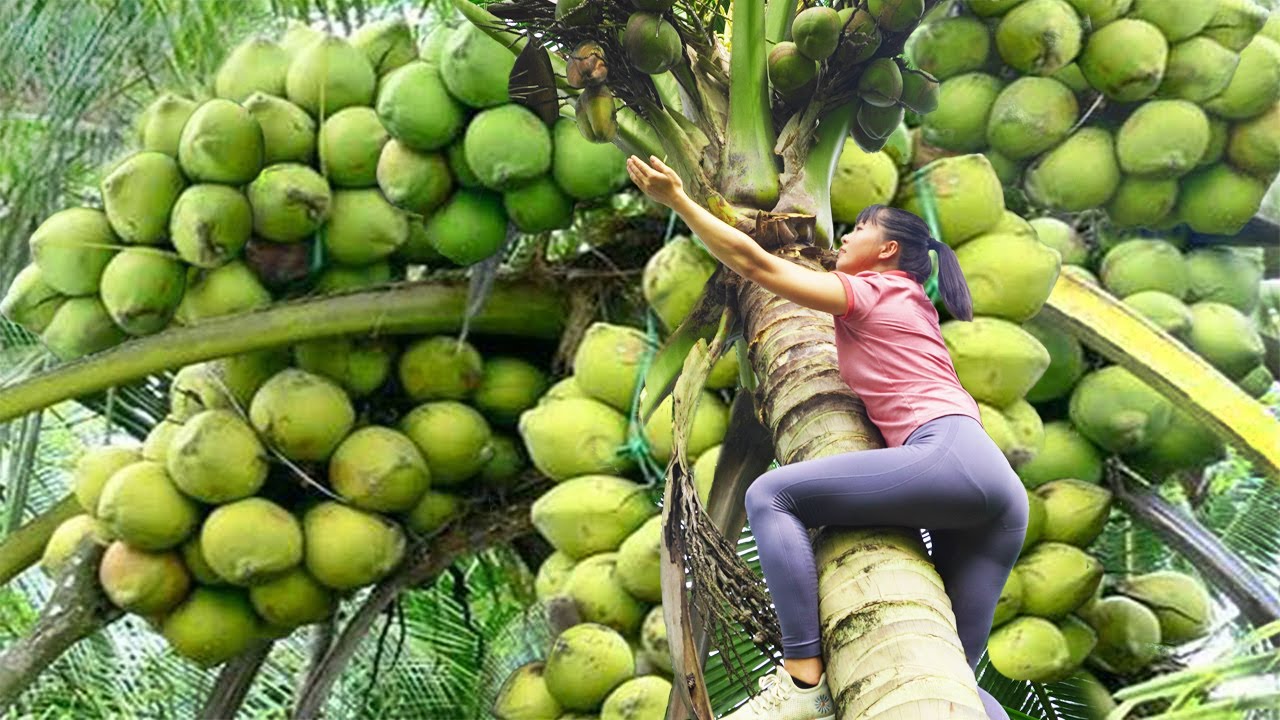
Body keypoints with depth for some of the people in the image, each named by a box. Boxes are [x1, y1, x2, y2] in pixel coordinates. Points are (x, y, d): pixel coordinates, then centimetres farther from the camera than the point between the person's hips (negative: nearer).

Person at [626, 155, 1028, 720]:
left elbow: (753, 262, 6)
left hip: (949, 457, -9)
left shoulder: (868, 291, 10)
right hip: (1000, 490, 9)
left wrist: (677, 200, 9)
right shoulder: (910, 307, 33)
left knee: (771, 495, -9)